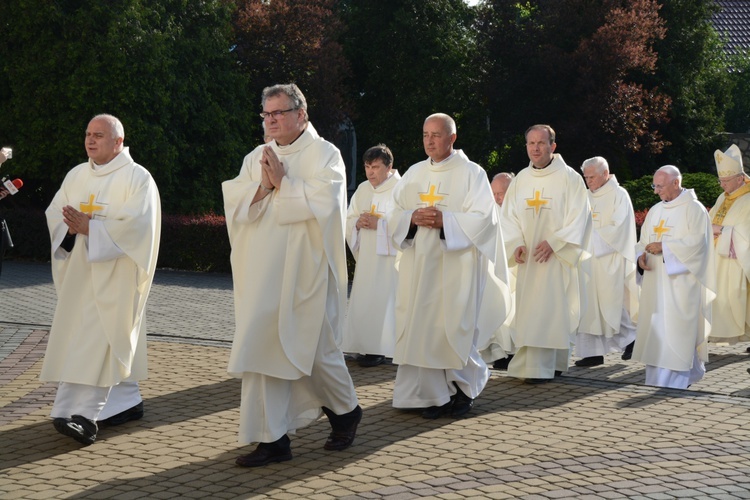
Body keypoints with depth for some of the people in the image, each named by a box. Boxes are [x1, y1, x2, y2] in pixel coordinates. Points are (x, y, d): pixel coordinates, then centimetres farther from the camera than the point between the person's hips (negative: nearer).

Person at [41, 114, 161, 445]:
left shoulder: (137, 178, -7)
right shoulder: (76, 176, 12)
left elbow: (136, 223, -18)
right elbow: (54, 213, 8)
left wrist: (90, 228, -20)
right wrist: (72, 227, -14)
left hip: (114, 272, -6)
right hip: (80, 270, 6)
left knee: (97, 336, -14)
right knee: (114, 339, 10)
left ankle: (83, 415, -19)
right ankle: (127, 401, 22)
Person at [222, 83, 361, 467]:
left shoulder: (323, 154, -1)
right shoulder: (256, 158, 14)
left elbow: (323, 202, -15)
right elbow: (234, 203, 4)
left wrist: (283, 182, -12)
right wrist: (262, 187, -12)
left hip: (306, 273, -5)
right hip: (264, 273, 5)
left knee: (315, 349, 3)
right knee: (264, 349, -1)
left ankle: (345, 411, 29)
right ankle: (272, 439, 4)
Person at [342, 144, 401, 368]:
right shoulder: (362, 190, 15)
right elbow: (347, 220, 16)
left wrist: (379, 223, -21)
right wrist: (358, 223, -5)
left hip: (390, 256, -6)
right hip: (367, 258, 6)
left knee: (386, 300, -9)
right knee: (365, 301, 4)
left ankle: (383, 349, -5)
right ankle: (370, 348, 10)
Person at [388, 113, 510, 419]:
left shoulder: (471, 173, -1)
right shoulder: (414, 174, 13)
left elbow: (483, 217, -8)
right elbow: (394, 216, 11)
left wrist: (445, 220, -19)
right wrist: (412, 218, -10)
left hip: (456, 265, -4)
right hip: (419, 264, 4)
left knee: (454, 327, -4)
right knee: (422, 327, 0)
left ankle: (464, 388, 15)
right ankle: (433, 393, 7)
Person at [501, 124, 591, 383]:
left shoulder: (569, 178, -4)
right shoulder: (520, 180, 10)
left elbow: (578, 217, -8)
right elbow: (509, 215, 9)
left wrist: (554, 242, -17)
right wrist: (516, 244, -7)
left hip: (557, 258, -5)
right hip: (528, 258, 5)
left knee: (553, 309, -8)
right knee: (528, 311, 4)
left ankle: (541, 368, -9)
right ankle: (532, 366, 10)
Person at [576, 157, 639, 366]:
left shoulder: (619, 195, -5)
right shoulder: (587, 197, 14)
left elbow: (619, 228, -12)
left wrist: (593, 235, -14)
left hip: (610, 260, -6)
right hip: (589, 260, 6)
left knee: (610, 302, -3)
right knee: (590, 305, 1)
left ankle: (630, 337, 19)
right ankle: (593, 352, 3)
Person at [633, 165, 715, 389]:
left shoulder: (694, 209, -4)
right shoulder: (655, 211, 17)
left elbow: (697, 241, -14)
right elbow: (643, 241, 18)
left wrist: (664, 246, -18)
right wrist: (641, 255, -4)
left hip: (680, 282, -7)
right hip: (656, 283, 7)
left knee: (675, 333, -10)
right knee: (655, 330, 5)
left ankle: (670, 384, -10)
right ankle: (654, 382, 12)